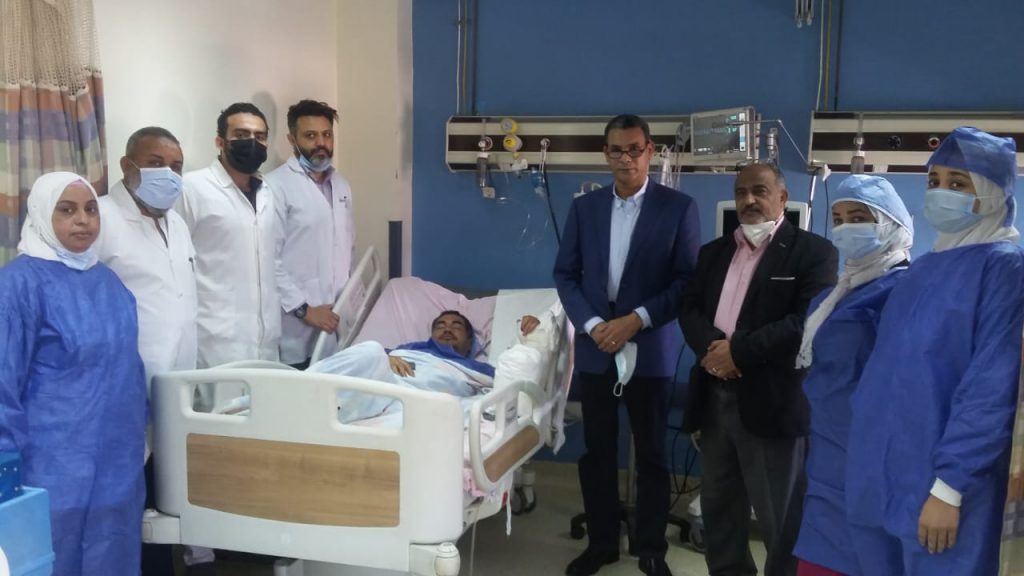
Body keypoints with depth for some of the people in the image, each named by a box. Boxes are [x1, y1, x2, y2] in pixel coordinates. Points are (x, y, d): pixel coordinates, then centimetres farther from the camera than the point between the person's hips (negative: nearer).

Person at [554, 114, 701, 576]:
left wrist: (636, 320, -15)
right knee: (597, 451, 9)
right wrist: (592, 324, -10)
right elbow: (565, 274, 5)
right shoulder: (584, 207, 6)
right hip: (595, 347, 3)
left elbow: (689, 280, -6)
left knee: (651, 454, 7)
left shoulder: (679, 207, -2)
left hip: (651, 349, -2)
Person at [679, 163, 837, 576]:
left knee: (780, 516, 4)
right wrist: (712, 346, -13)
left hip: (773, 400, -6)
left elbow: (808, 321, -15)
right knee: (719, 506, 16)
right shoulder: (713, 252, 16)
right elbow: (689, 309, 9)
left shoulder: (813, 251, -3)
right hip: (715, 396, 6)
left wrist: (738, 351, -18)